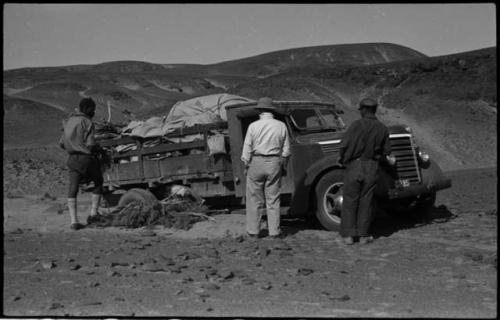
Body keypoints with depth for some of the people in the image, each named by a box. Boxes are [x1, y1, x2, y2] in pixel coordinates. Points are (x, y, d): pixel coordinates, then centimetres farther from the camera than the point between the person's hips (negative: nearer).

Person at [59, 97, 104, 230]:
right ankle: (93, 213, 17)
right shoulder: (87, 123, -11)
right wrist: (100, 149, 2)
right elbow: (91, 145, -17)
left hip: (73, 158, 6)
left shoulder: (69, 121, 12)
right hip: (86, 158, -6)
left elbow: (61, 143, 14)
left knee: (72, 189, 3)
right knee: (98, 182, 17)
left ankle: (74, 221, -3)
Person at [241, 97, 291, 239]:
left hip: (256, 163, -2)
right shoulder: (281, 126, 1)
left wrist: (246, 165, 8)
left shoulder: (253, 126, -6)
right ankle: (274, 231, 11)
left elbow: (247, 148, -3)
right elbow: (286, 150, 5)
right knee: (273, 199, 8)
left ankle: (253, 231, 11)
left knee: (254, 199, 7)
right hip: (274, 163, 2)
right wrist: (283, 164, 16)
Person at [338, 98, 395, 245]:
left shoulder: (357, 125, -10)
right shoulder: (383, 129, 2)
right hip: (372, 168, 3)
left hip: (354, 166, -3)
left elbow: (344, 144, -12)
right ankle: (363, 235, 13)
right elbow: (386, 152, 9)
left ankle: (348, 235, 6)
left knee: (349, 200, 6)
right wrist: (387, 158, 31)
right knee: (366, 201, 10)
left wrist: (341, 158, 7)